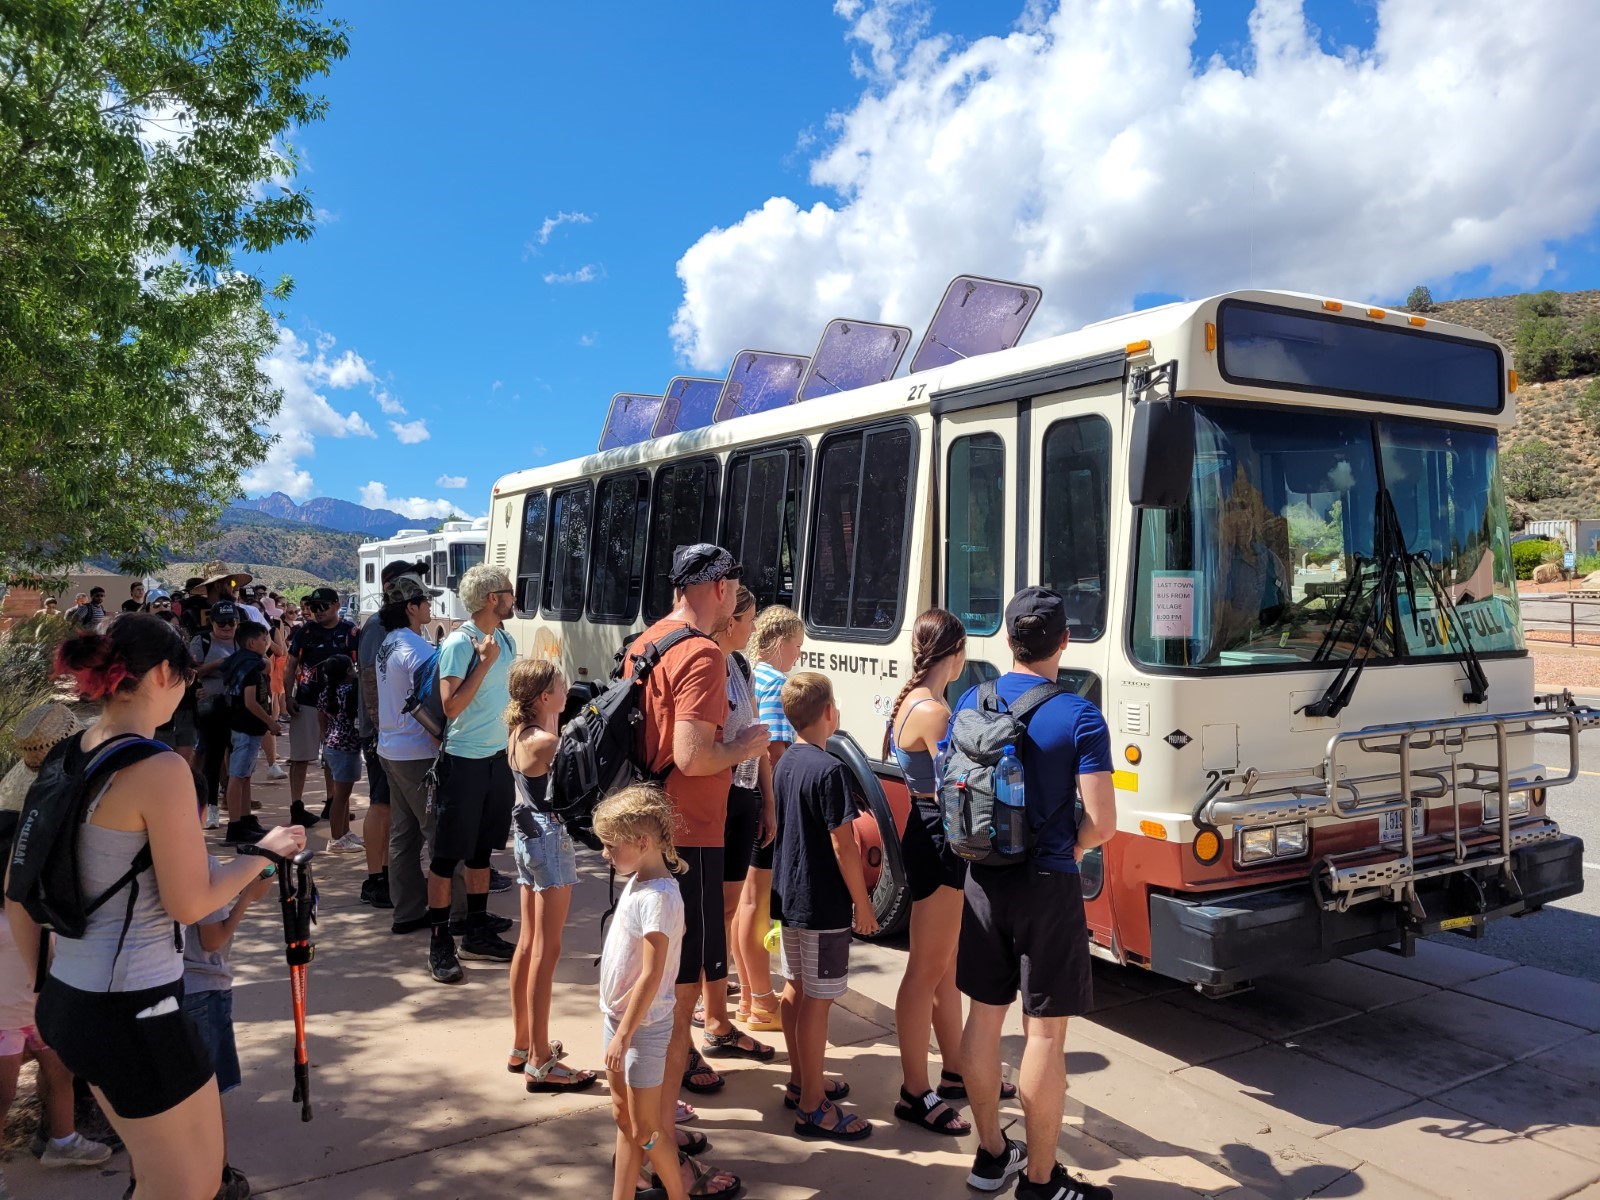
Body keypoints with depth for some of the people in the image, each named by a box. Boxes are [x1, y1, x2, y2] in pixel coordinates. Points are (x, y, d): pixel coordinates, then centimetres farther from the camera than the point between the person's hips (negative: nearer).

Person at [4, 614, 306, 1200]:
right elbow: (190, 903, -17)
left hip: (68, 997, 9)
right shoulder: (160, 769, -21)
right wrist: (264, 850, -2)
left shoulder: (66, 758, 5)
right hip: (133, 1008, -9)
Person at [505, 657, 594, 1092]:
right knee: (546, 951, -3)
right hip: (552, 839, -10)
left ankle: (521, 1045, 29)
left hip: (528, 835, 10)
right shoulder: (545, 742, -20)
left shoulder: (518, 734, 6)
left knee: (528, 943, 17)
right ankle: (540, 1062, 5)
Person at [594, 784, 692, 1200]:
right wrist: (617, 1027, 17)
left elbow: (651, 977, -25)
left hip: (642, 1025, -8)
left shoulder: (658, 898, -25)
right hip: (618, 1015, 8)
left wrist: (623, 1035, -21)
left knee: (643, 1130, 6)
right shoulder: (636, 882, 2)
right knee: (623, 1119, 17)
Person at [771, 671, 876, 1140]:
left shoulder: (784, 765, 6)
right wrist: (863, 904, -12)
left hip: (789, 897, 9)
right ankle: (813, 1106, 8)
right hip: (823, 905, -9)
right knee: (817, 1001, -1)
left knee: (795, 989, 18)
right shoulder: (829, 770, -20)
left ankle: (801, 1081, 33)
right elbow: (842, 844, -20)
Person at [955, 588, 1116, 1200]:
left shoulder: (970, 704, 0)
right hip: (1047, 886, -5)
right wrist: (1070, 849, 5)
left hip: (983, 879, 5)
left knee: (984, 1015, 15)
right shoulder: (1080, 718, -14)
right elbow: (1101, 822, -15)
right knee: (1045, 1032, 5)